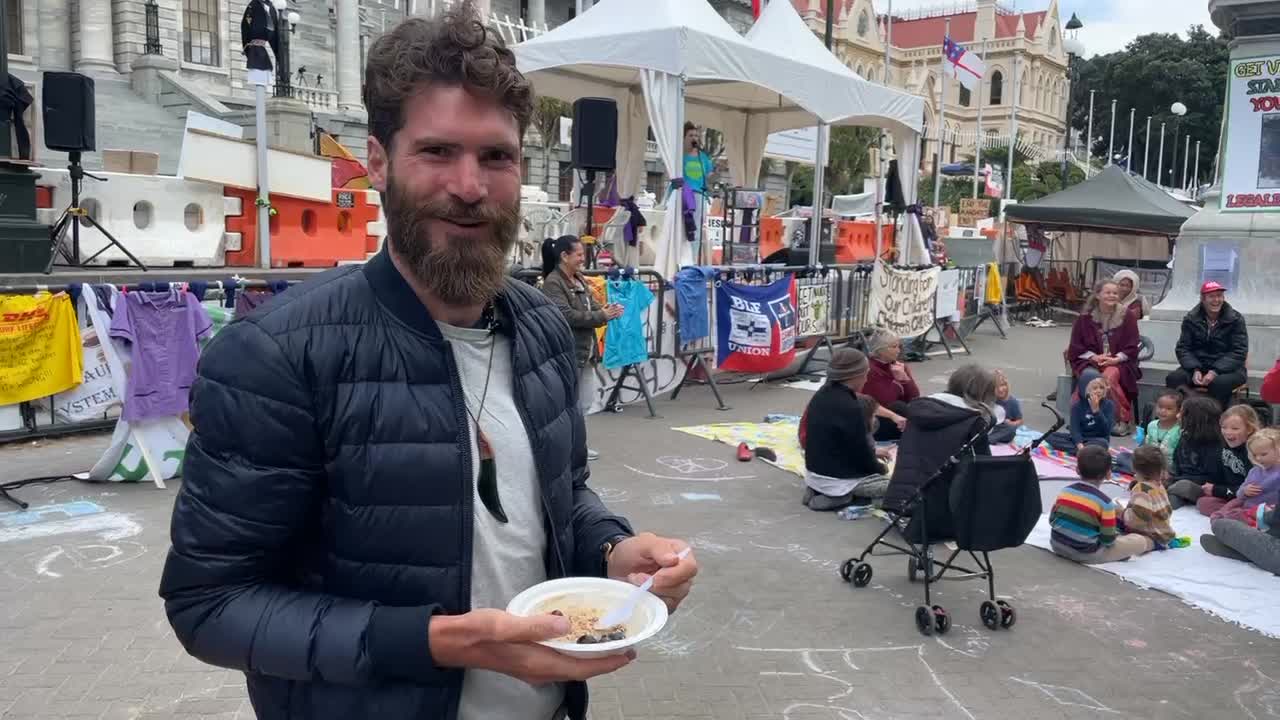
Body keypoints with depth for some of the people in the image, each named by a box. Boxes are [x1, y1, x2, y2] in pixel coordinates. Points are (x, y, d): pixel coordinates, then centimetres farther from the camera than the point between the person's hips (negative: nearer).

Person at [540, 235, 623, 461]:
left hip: (585, 350, 9)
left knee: (585, 402, 15)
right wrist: (602, 316, -22)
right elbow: (567, 315, -23)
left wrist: (608, 311, -11)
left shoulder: (579, 279, 12)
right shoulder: (552, 283, -16)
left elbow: (591, 305, 12)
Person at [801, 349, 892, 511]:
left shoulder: (821, 396, 2)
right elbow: (861, 453, -16)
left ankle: (819, 491, 10)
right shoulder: (850, 408, -25)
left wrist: (872, 454, 17)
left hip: (814, 473, 9)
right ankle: (842, 496, -7)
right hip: (837, 480, -8)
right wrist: (880, 468, 3)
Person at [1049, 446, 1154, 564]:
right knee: (1139, 541, 11)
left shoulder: (1065, 491, -3)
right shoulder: (1104, 502, -17)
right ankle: (1153, 542, 37)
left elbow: (1052, 520, 6)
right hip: (1087, 554, -5)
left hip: (1058, 545, 6)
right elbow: (1108, 540, -13)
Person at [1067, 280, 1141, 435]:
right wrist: (1095, 357, -9)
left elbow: (1131, 348, 5)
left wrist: (1115, 359, -12)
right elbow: (1076, 348, 7)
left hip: (1118, 362, -1)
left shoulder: (1127, 318, 8)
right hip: (1090, 361, 1)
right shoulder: (1085, 318, 9)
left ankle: (1124, 420, -22)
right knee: (1090, 376, -34)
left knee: (1109, 376, -34)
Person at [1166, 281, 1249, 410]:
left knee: (1219, 383, -37)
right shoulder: (1191, 319, 7)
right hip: (1198, 365, 2)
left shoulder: (1236, 319, 1)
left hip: (1227, 369, -2)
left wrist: (1215, 371, -21)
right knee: (1173, 379, -27)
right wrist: (1195, 370, -16)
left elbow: (1239, 352, -6)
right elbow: (1183, 348, 4)